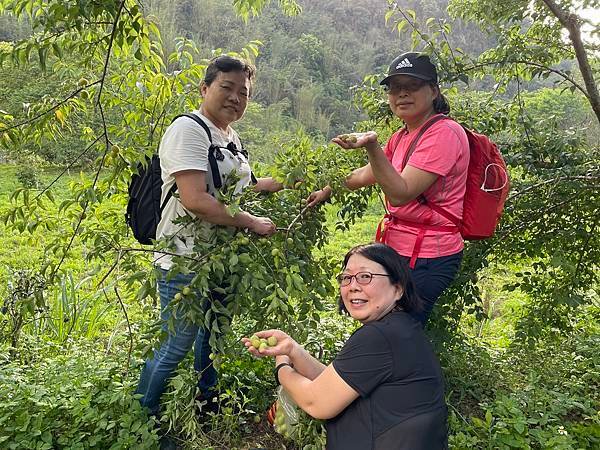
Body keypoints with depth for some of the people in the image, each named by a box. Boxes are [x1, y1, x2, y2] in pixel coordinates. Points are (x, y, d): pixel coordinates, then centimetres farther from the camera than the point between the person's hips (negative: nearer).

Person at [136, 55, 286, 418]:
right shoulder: (189, 129, -17)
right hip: (186, 261, -9)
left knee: (212, 334, 22)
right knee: (176, 346, 2)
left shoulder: (231, 137, 13)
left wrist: (282, 182, 12)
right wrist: (252, 222, -23)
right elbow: (194, 200, -28)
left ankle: (209, 404, 43)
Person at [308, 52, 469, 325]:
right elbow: (367, 175, 27)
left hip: (425, 258, -9)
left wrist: (371, 147, -34)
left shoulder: (444, 133, -16)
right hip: (400, 250, 9)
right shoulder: (402, 137, 12)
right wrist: (327, 191, 32)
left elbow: (400, 194, -25)